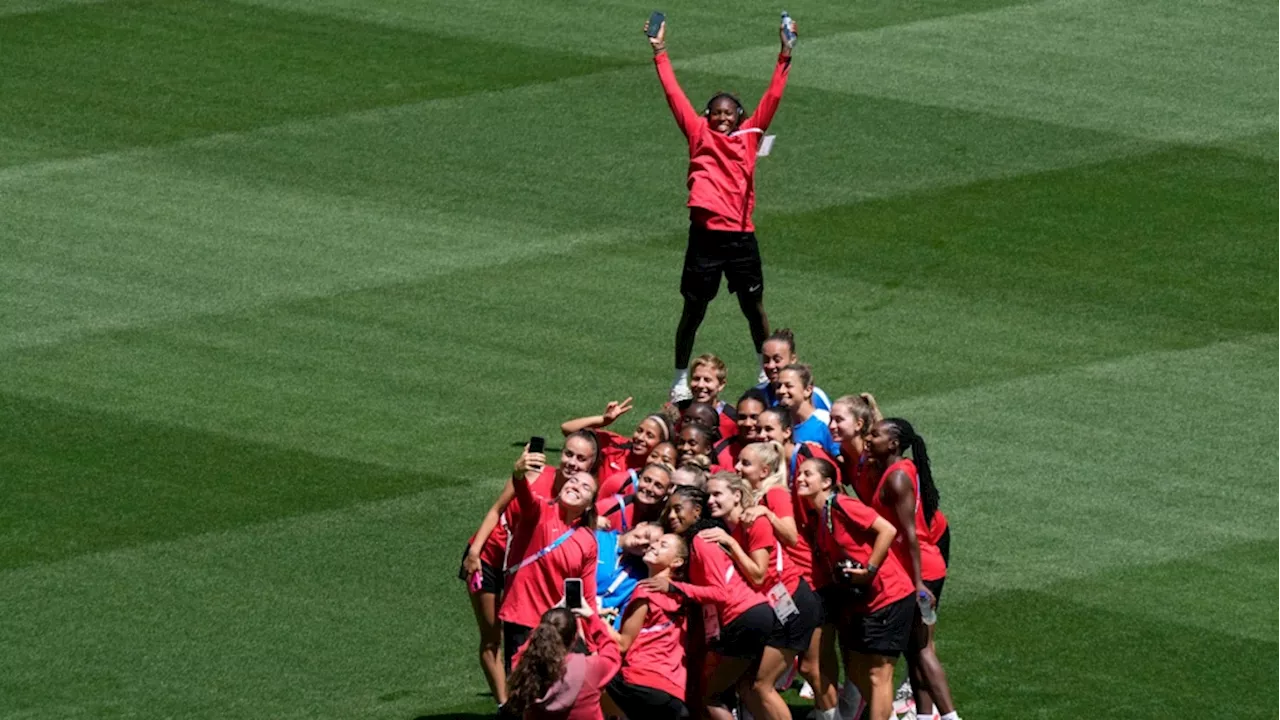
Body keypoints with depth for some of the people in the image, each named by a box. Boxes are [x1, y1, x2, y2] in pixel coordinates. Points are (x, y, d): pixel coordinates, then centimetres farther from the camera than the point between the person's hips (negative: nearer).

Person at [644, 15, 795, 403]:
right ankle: (681, 379, 16)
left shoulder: (749, 135, 8)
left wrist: (784, 57, 5)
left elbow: (772, 98, 9)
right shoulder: (699, 135, 4)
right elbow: (675, 96, 2)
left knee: (754, 307, 12)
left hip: (742, 236, 2)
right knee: (693, 310, 6)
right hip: (706, 236, -2)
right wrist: (660, 54, -1)